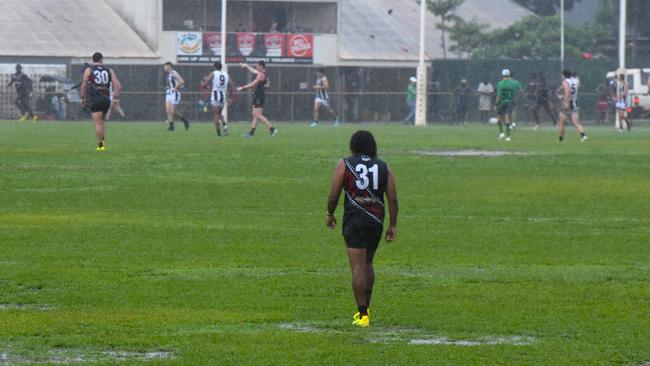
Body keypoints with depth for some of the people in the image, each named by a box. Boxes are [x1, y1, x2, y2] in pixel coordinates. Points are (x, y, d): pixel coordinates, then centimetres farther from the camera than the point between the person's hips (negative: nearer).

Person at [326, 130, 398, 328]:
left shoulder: (344, 165, 0)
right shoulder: (383, 167, 8)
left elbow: (334, 195, -2)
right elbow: (393, 198, 4)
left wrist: (330, 215, 15)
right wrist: (393, 226, 8)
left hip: (354, 220, -3)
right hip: (376, 221, 3)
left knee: (358, 267, -5)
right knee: (367, 264, 21)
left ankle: (363, 315, -11)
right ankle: (365, 309, 25)